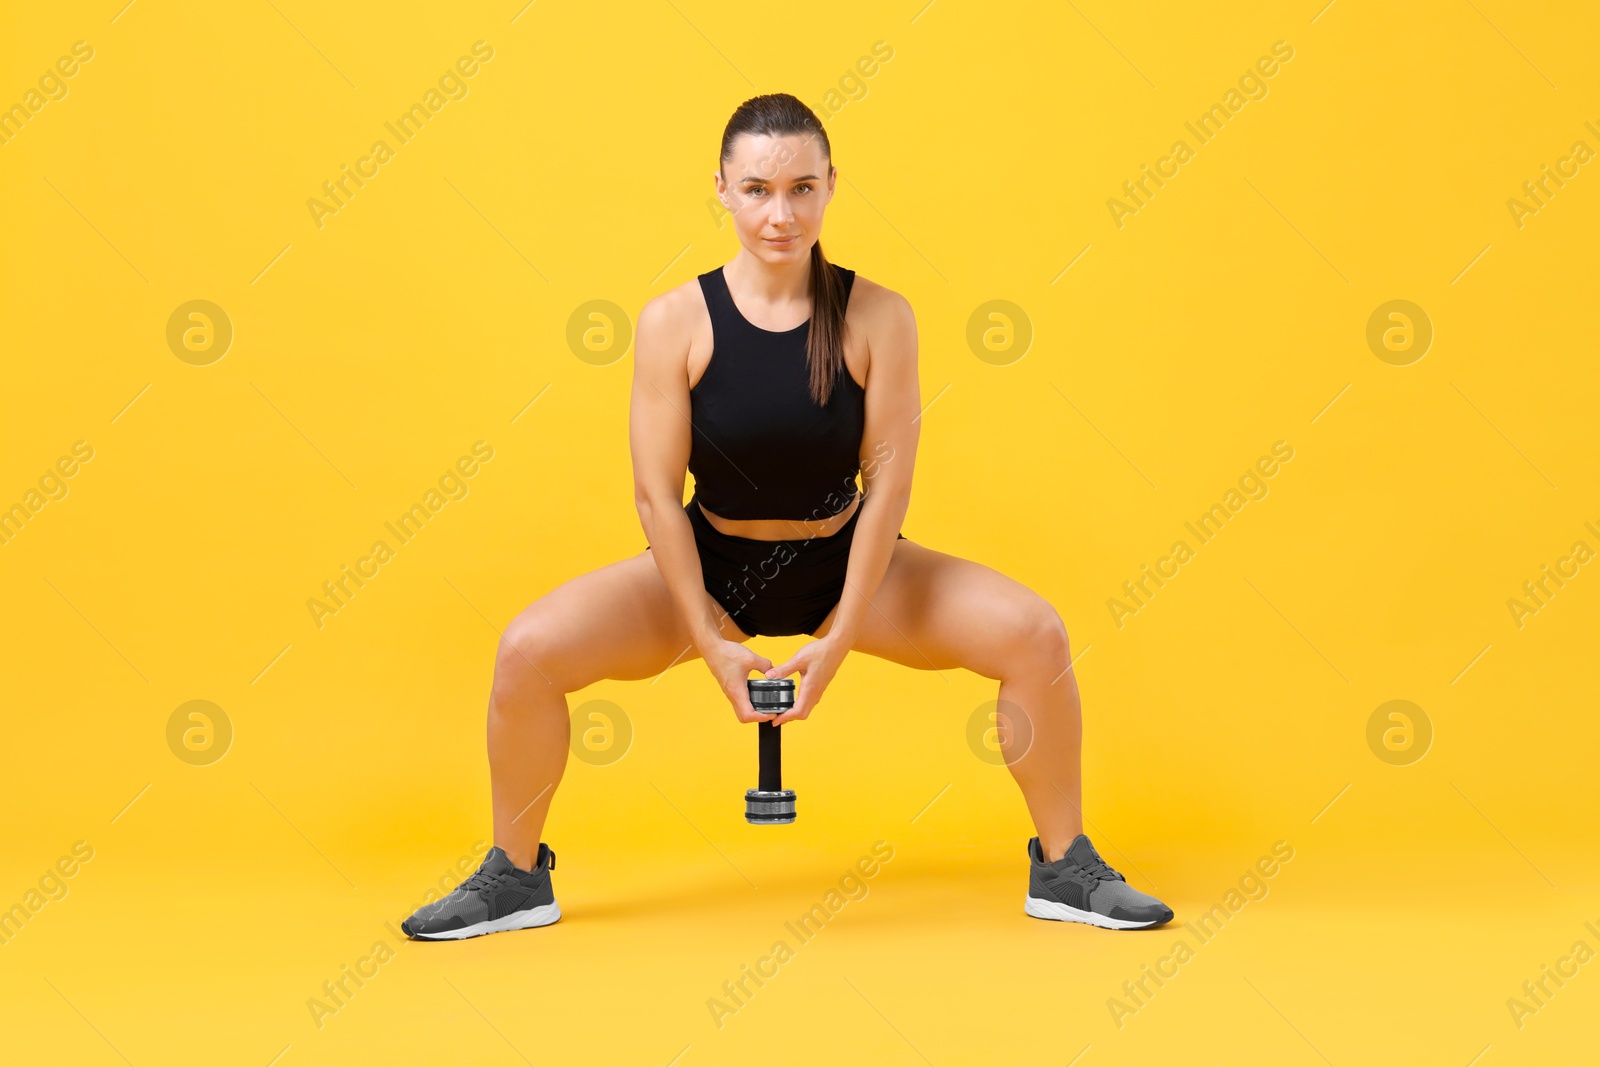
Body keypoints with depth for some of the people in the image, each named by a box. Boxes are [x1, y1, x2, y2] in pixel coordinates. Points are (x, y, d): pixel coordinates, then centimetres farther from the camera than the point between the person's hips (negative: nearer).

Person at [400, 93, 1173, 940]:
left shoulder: (877, 318, -16)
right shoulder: (675, 321, -17)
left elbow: (888, 483, -15)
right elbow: (657, 495, -14)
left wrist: (839, 639, -18)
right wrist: (710, 644, -15)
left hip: (848, 563, 1)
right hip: (711, 566, 0)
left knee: (1035, 635, -17)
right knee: (528, 650, -19)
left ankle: (1063, 869, 5)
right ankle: (515, 878, 7)